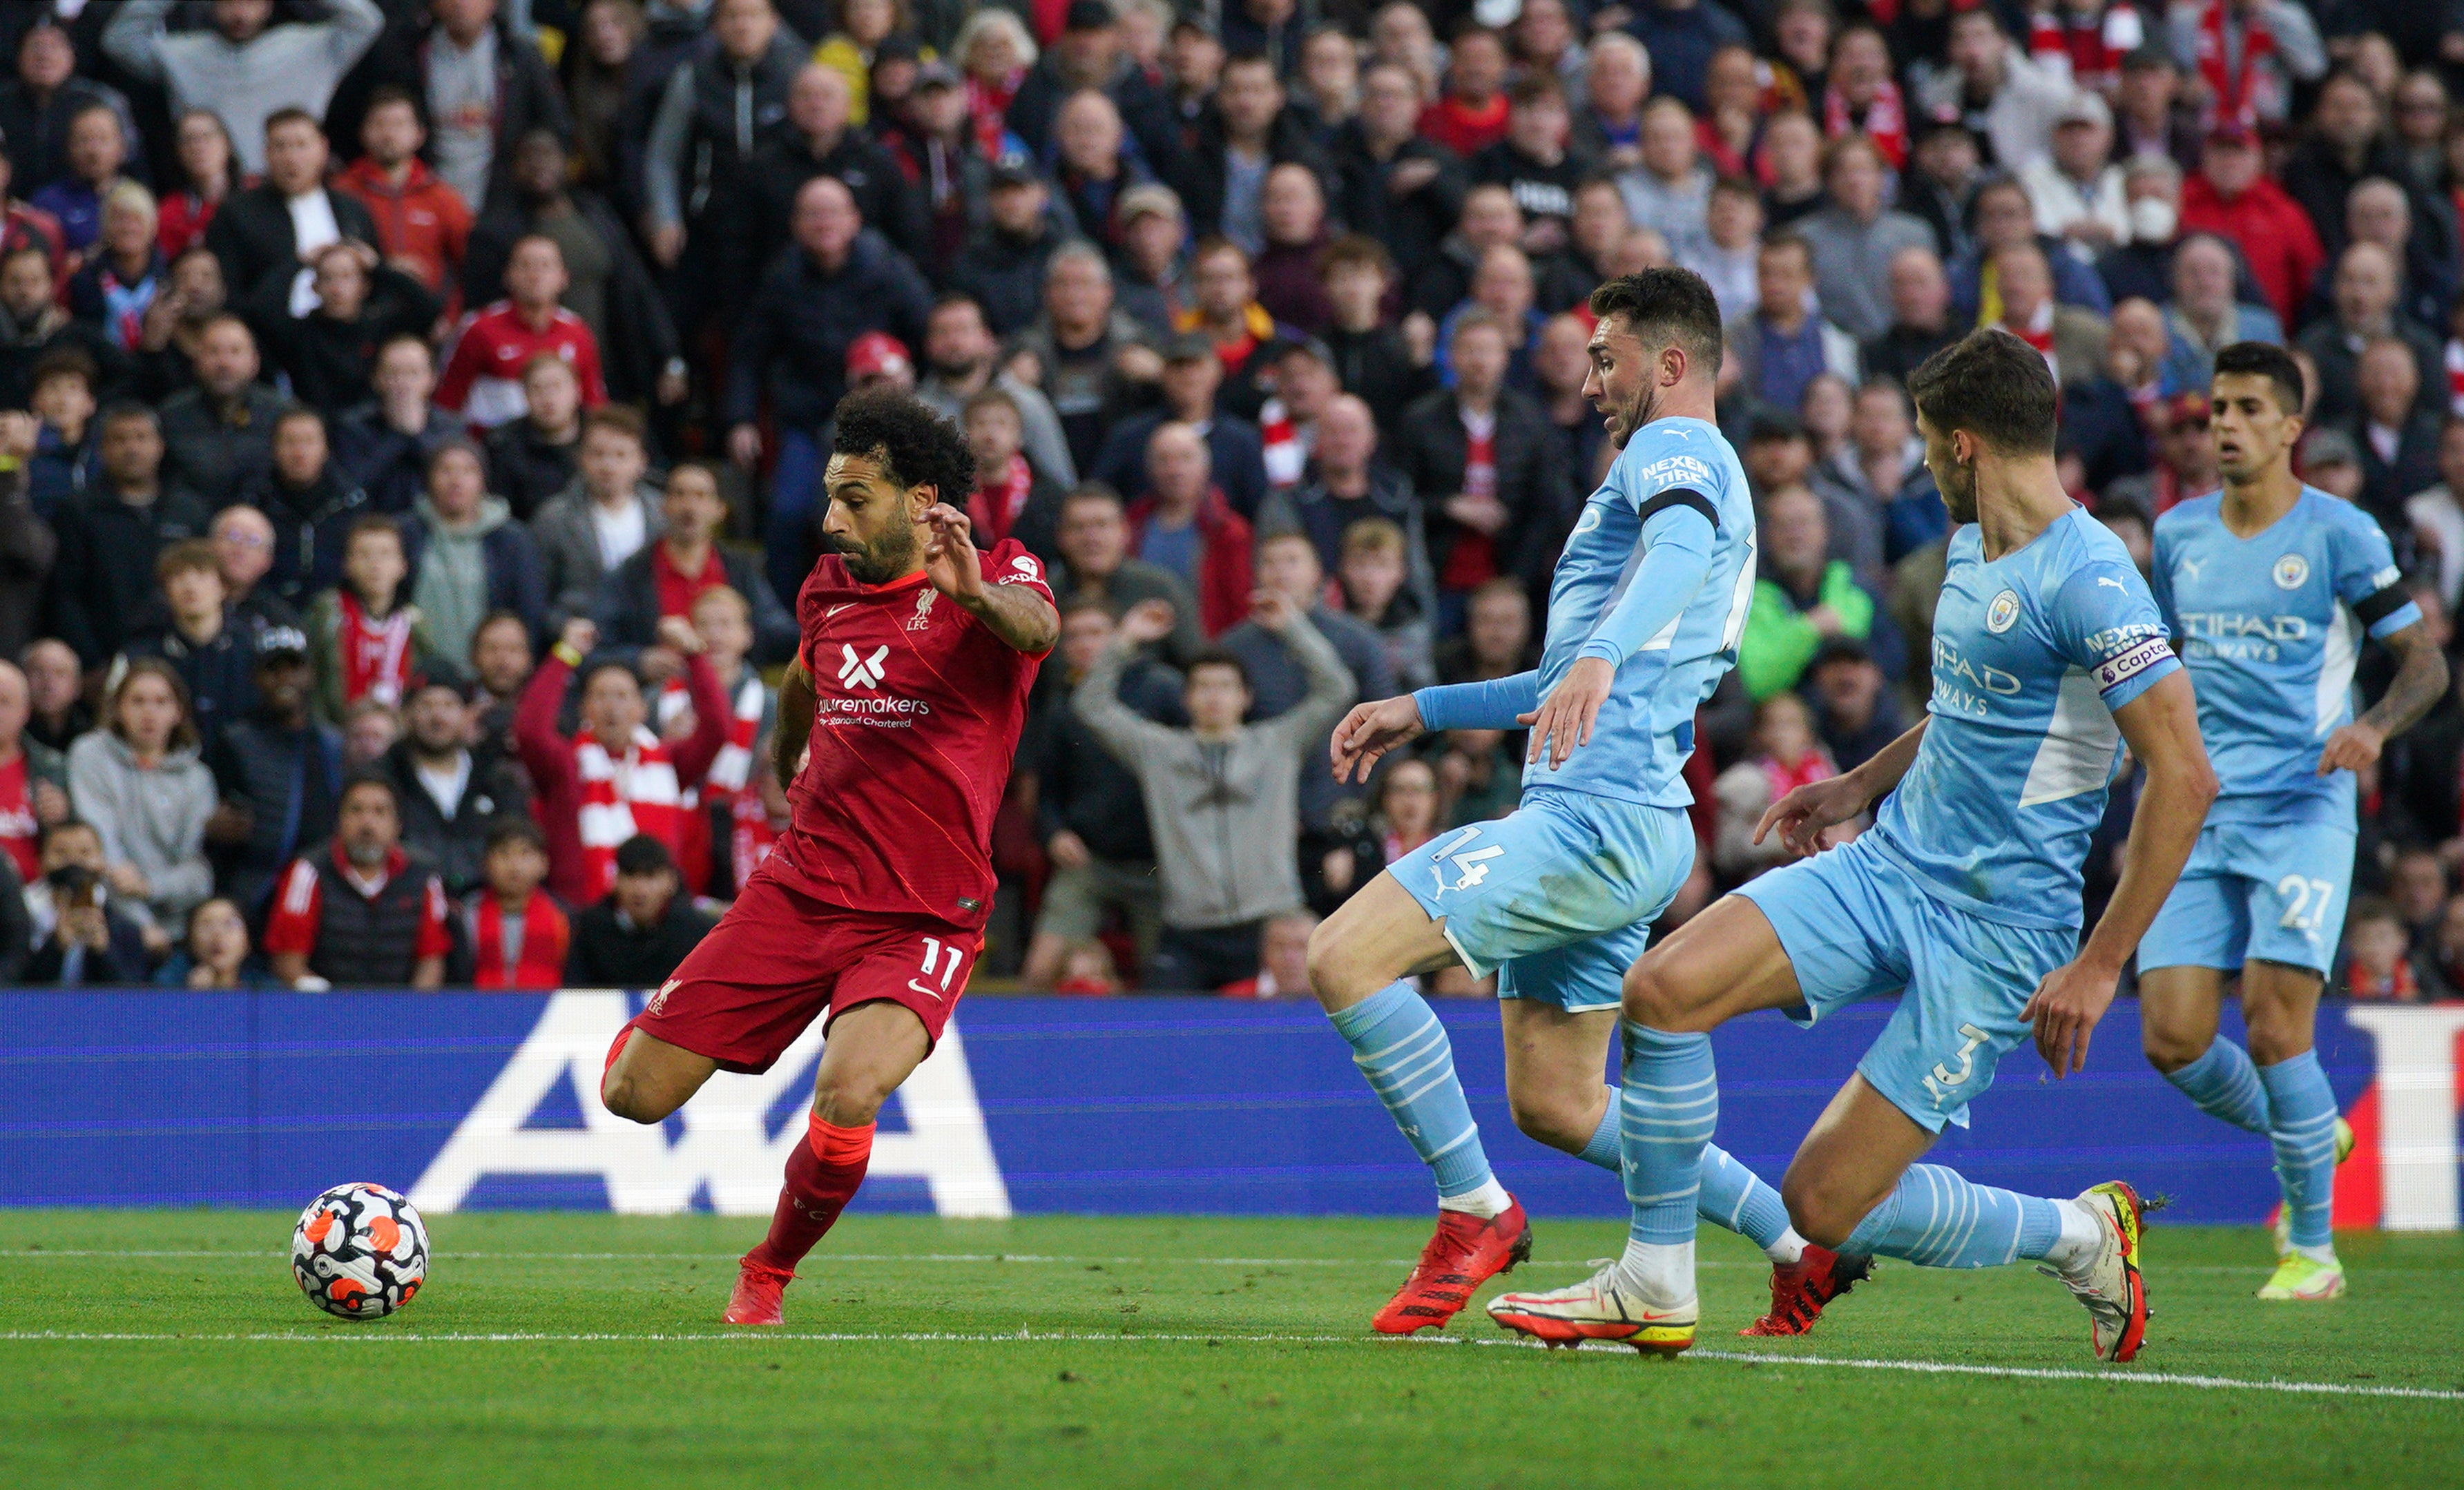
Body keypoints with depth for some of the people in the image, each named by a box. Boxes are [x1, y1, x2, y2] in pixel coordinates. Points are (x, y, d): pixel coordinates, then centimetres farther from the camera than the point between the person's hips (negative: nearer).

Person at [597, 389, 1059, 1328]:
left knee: (849, 1095, -30)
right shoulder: (829, 589, 10)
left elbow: (1035, 627, -32)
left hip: (923, 922, -5)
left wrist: (976, 594, -54)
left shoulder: (997, 578, -7)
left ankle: (768, 1276, -2)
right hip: (798, 891, 5)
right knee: (632, 1096, 0)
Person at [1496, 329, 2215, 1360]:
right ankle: (1654, 1289, -1)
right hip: (1887, 866, 8)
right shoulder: (1972, 548, 11)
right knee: (1661, 989, -15)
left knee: (1824, 1207, -9)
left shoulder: (2089, 580, -18)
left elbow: (2184, 778, -21)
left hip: (1997, 927, -8)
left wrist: (2099, 967, -21)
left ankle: (2081, 1234, 15)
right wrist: (1861, 786, 26)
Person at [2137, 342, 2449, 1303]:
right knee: (2172, 1038, -6)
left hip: (2300, 807, -5)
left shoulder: (2337, 535, -2)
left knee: (2274, 1021, -15)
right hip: (2197, 816, 5)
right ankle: (2309, 1140, 24)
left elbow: (2426, 661, -2)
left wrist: (2374, 727, -21)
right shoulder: (2178, 534, 13)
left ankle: (2312, 1248, 1)